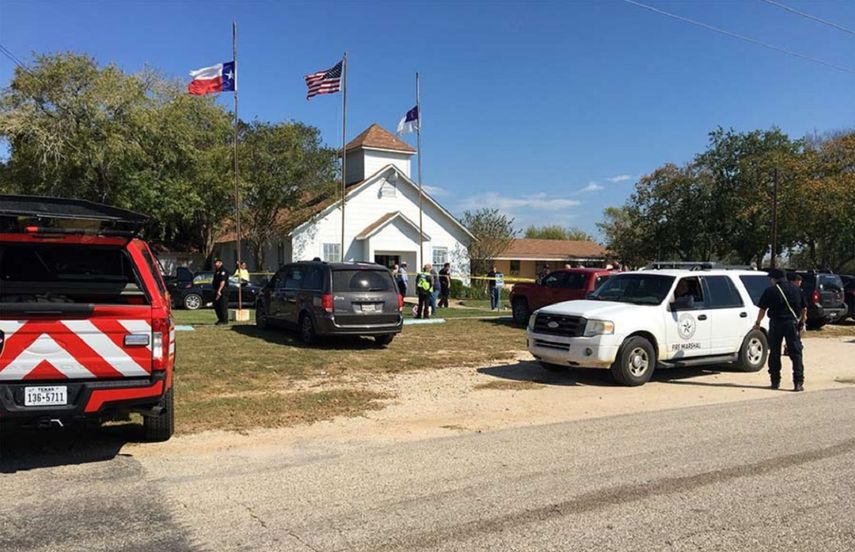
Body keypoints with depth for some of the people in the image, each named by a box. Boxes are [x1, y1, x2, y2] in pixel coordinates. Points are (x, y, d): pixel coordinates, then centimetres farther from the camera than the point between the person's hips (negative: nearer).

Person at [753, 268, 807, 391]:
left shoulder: (770, 291, -3)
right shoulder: (796, 289, 8)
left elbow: (763, 309, -3)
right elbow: (804, 309, 11)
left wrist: (757, 323, 9)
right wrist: (802, 323, 21)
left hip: (776, 324, -2)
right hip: (792, 323, 2)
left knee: (774, 353, 8)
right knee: (796, 353, 4)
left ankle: (775, 381, 13)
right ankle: (798, 382, -3)